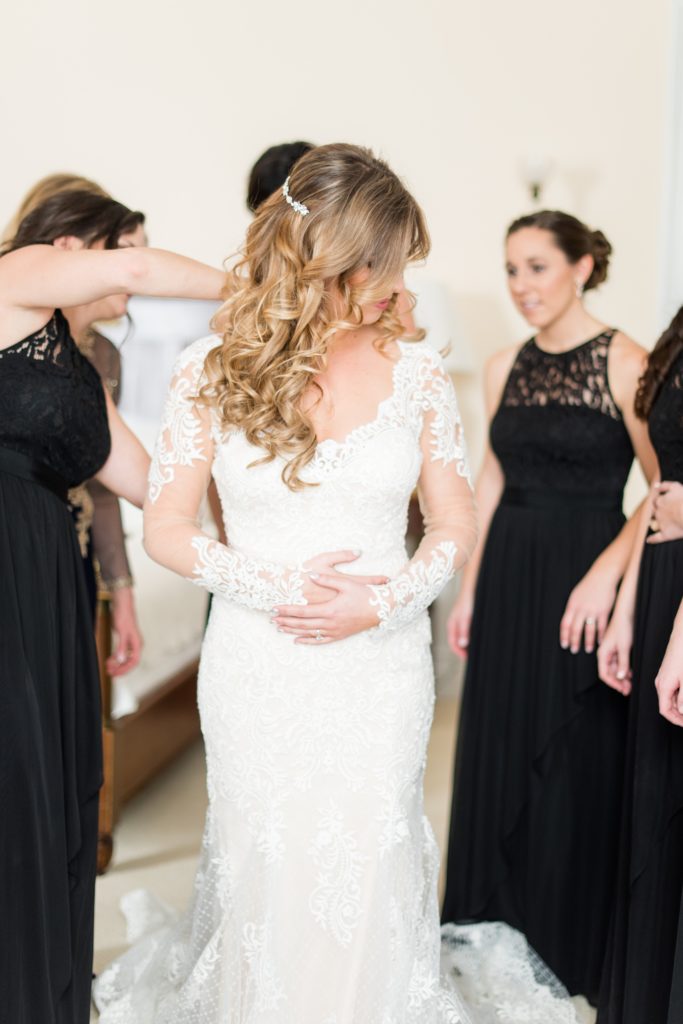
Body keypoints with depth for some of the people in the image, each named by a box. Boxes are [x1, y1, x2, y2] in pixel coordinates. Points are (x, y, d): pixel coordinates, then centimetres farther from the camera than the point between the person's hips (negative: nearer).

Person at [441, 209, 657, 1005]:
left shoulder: (621, 362, -10)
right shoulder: (505, 368, 8)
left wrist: (605, 574, -22)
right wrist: (469, 588, 10)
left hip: (583, 580, -5)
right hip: (508, 578, 6)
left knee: (576, 762, 6)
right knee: (497, 755, 13)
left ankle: (568, 948, 28)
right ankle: (496, 930, 34)